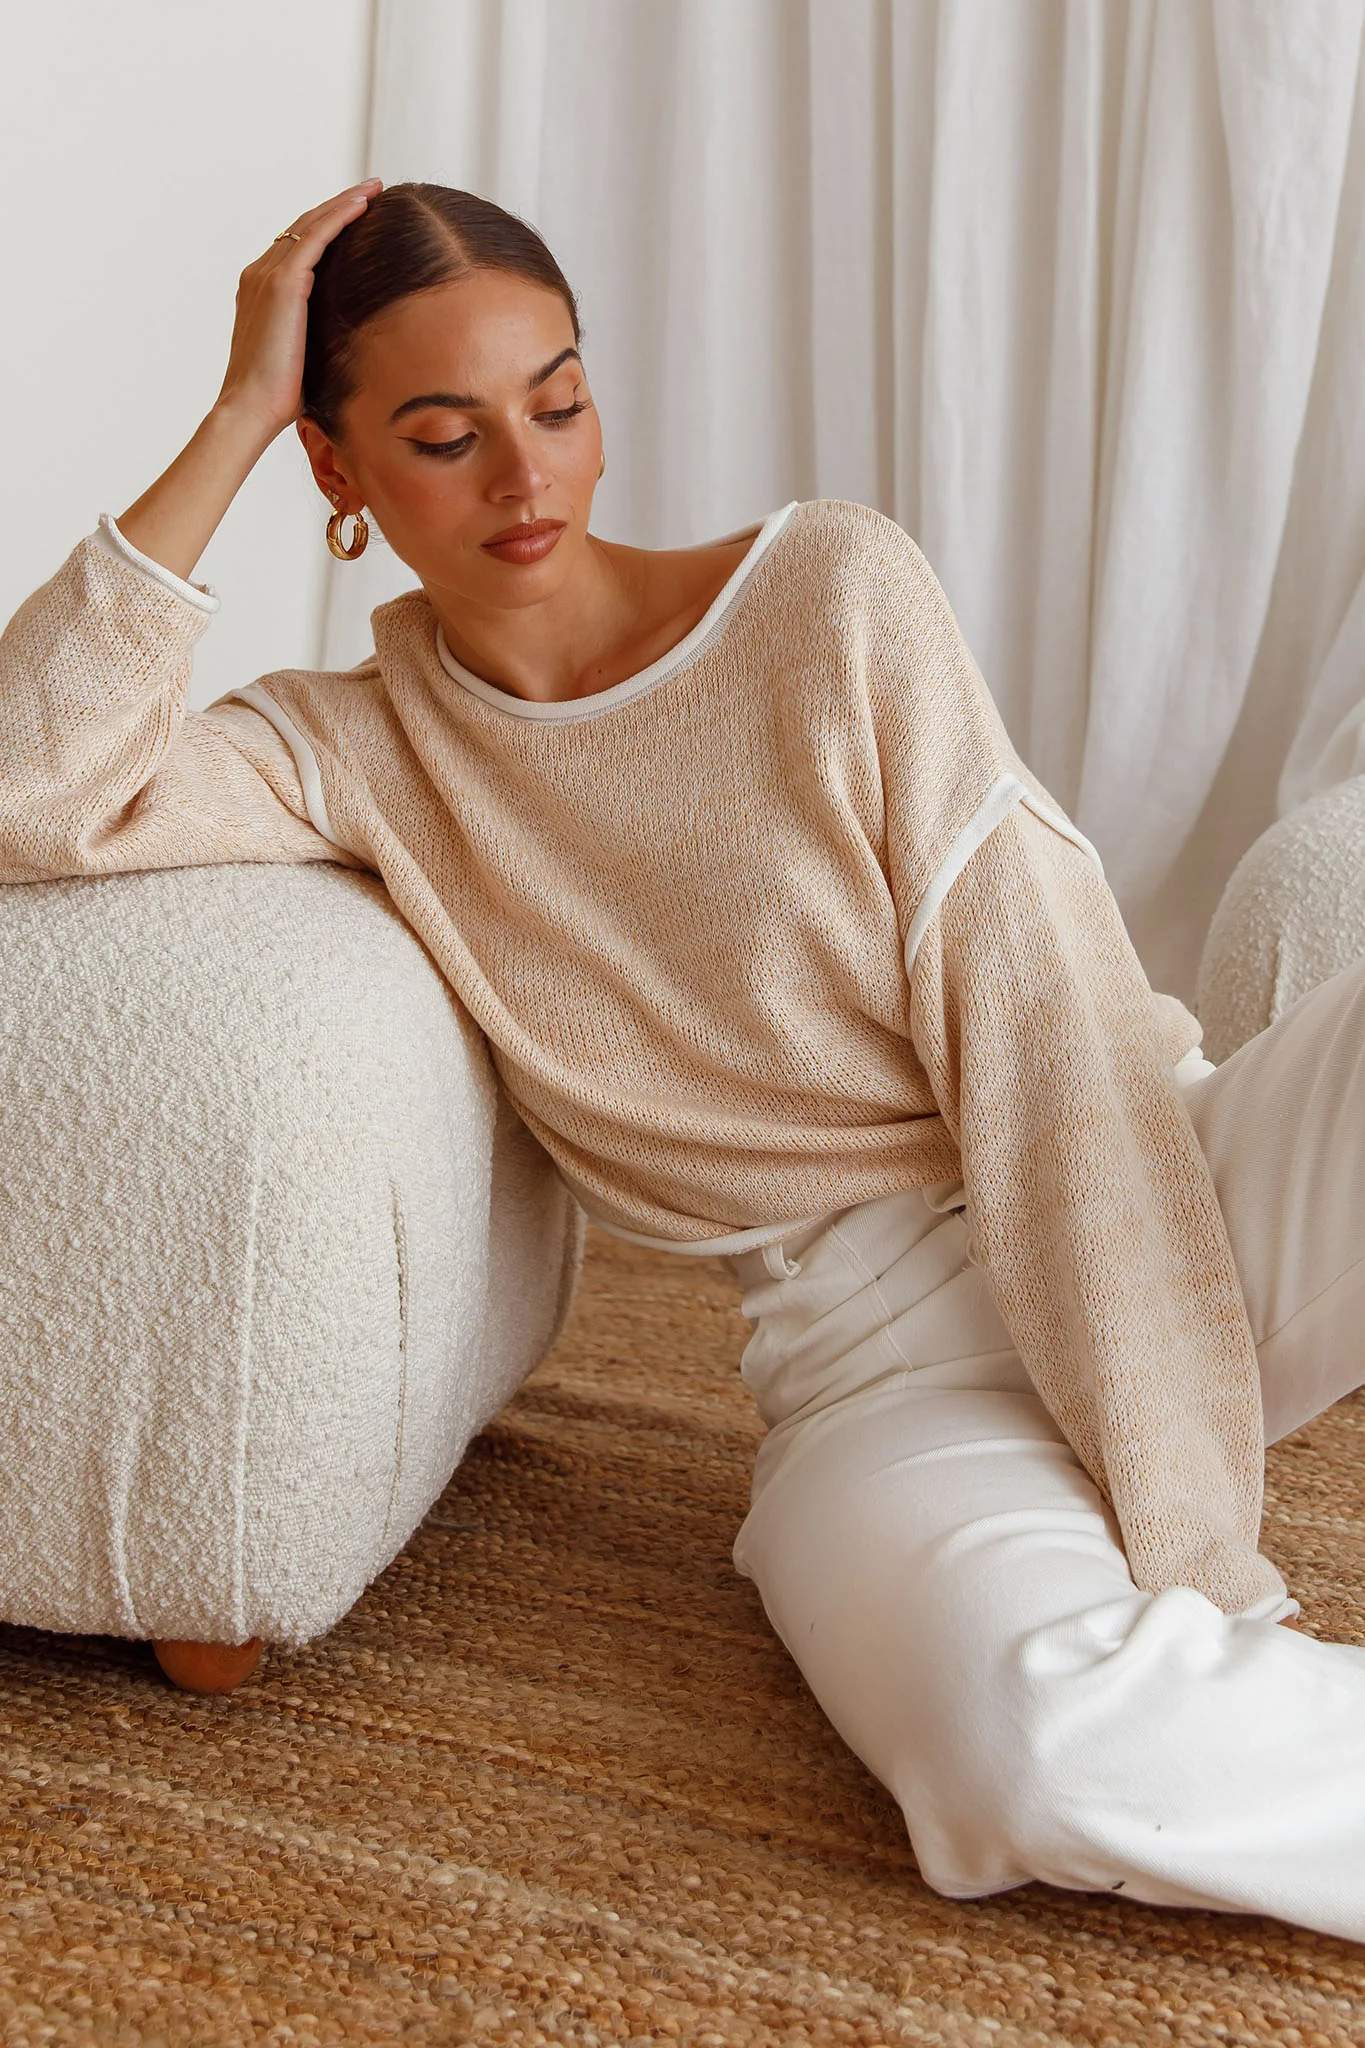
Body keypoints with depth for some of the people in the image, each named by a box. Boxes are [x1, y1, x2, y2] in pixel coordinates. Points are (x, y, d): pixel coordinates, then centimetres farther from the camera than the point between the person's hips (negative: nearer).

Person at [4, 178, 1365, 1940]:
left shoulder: (830, 588, -2)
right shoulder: (360, 754, 5)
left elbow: (1041, 1023, -9)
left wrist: (1171, 1520, -17)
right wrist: (231, 420, -8)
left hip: (1173, 1196, 1)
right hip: (888, 1354, 0)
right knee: (1031, 1740, -34)